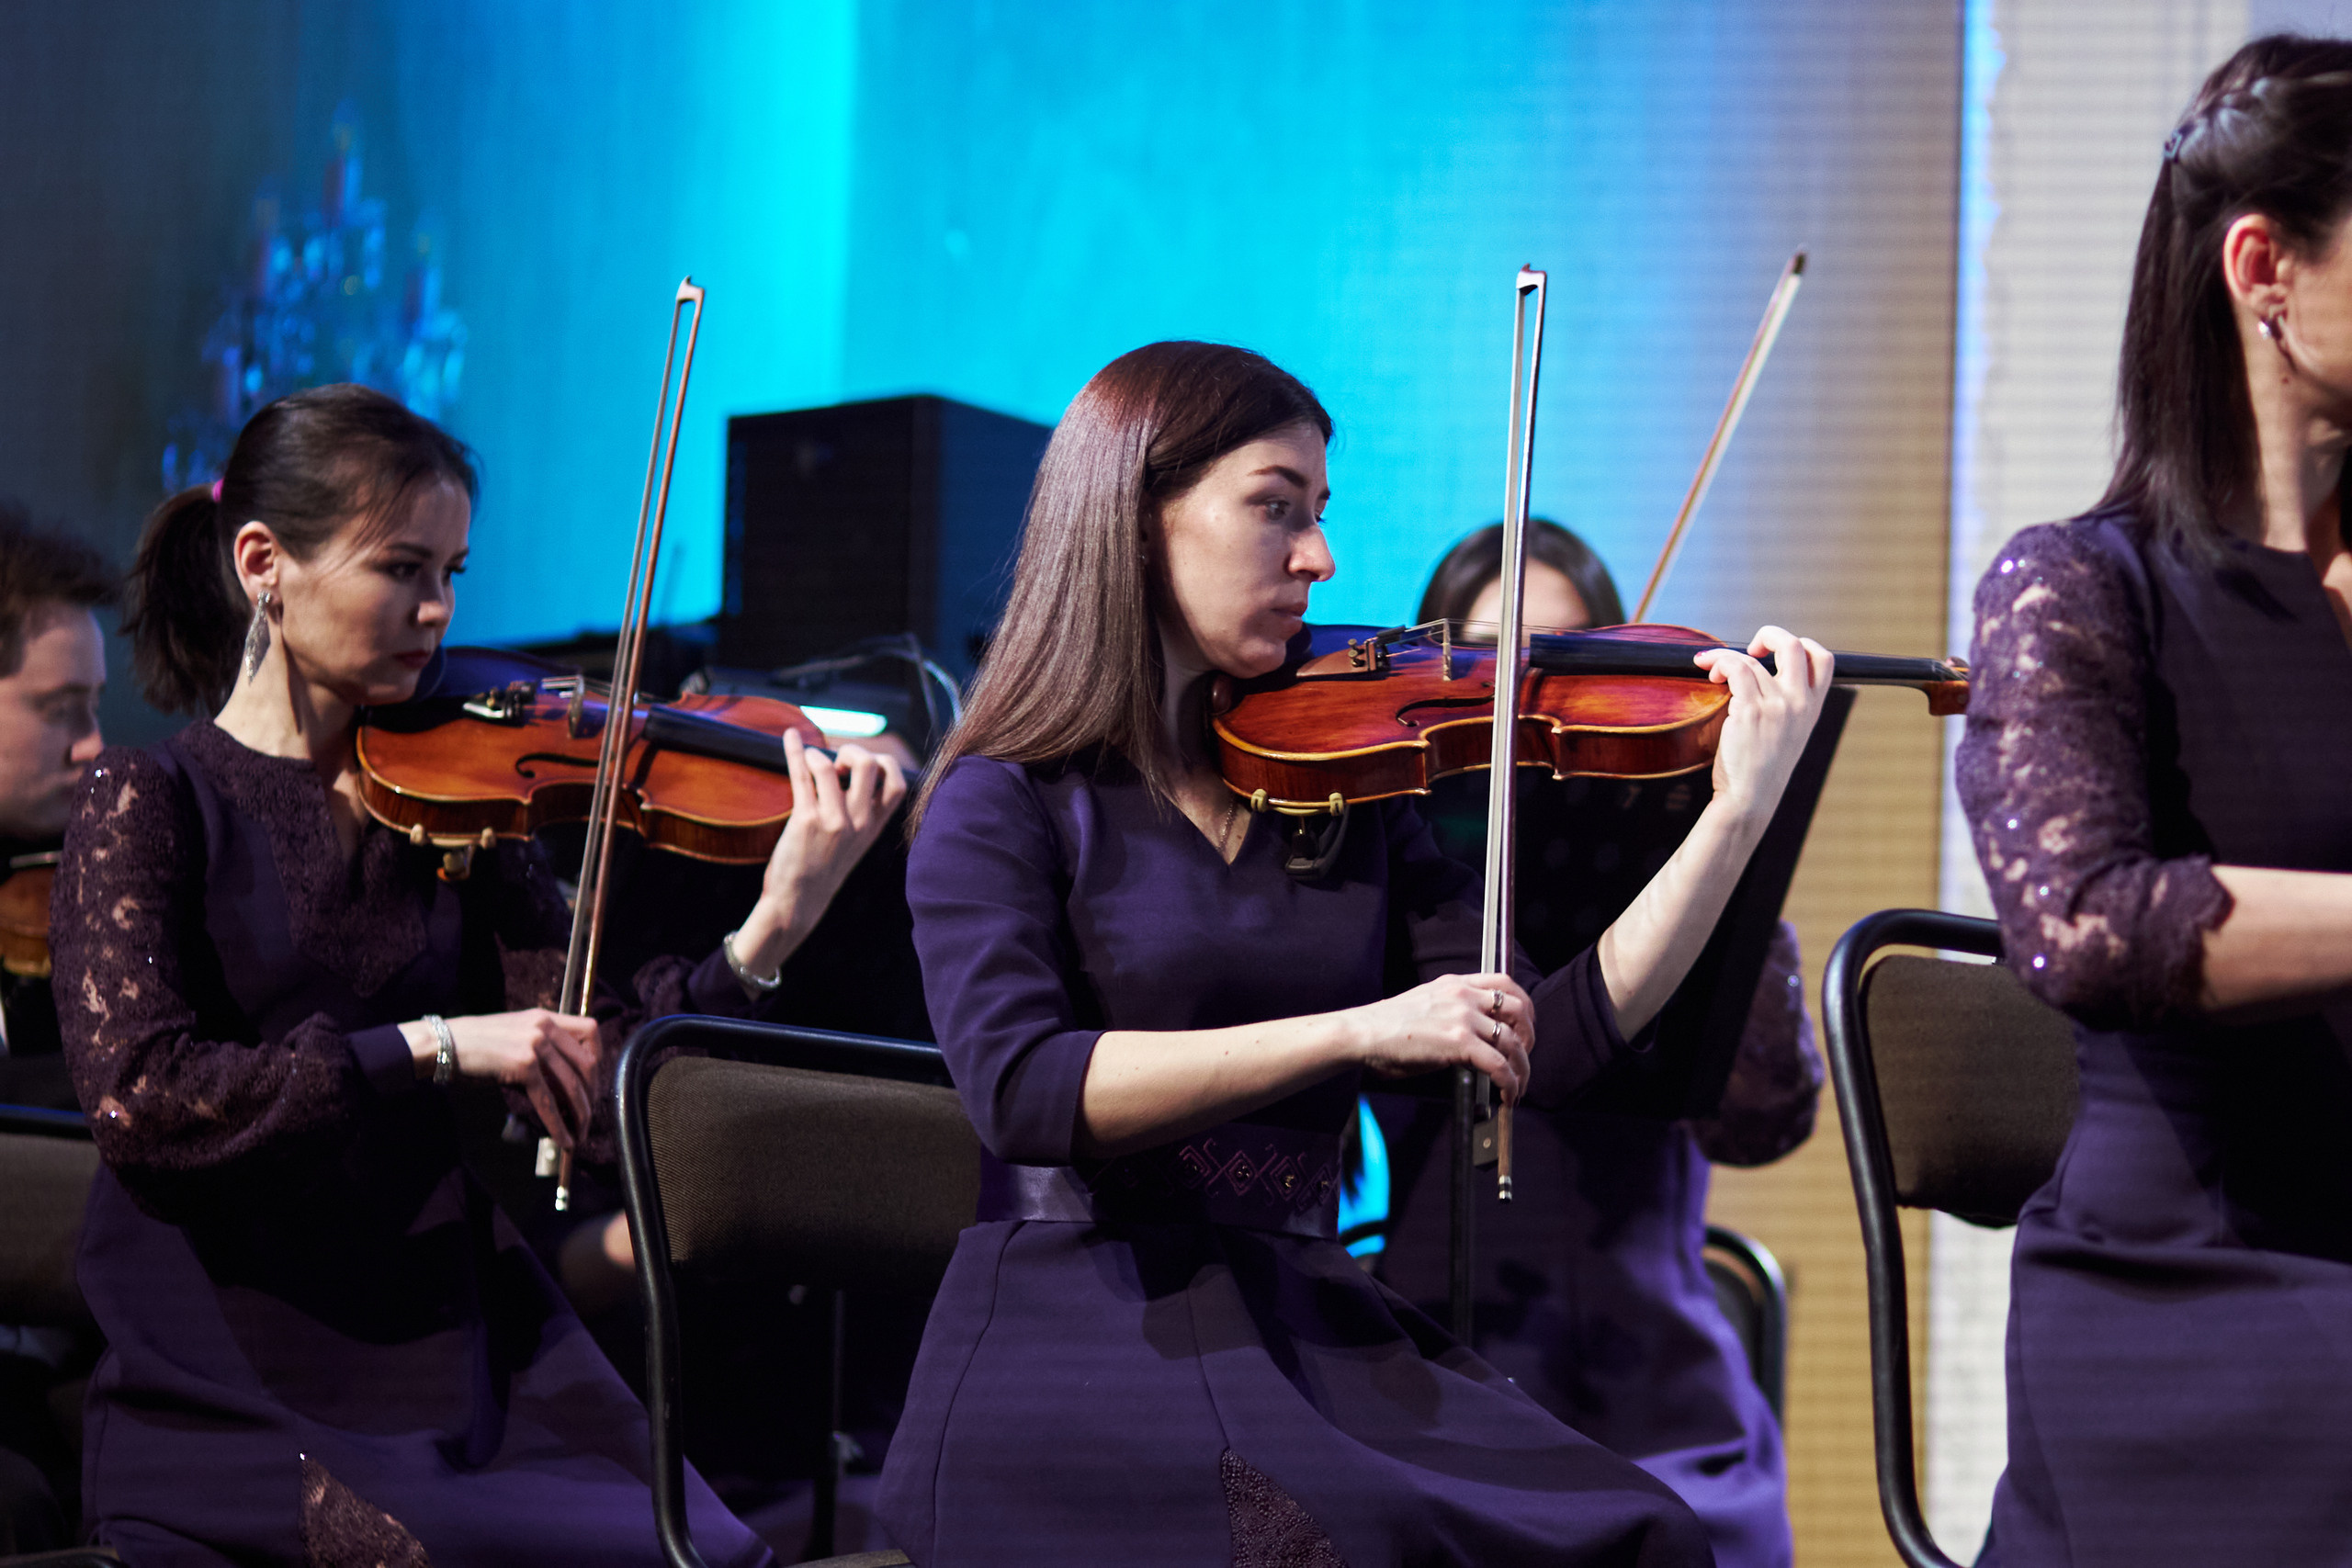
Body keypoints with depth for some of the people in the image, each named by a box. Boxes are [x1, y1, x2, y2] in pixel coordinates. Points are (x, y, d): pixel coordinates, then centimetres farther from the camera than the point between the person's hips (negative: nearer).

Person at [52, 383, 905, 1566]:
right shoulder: (153, 805, -3)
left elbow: (599, 1074, 1)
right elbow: (135, 1092, -16)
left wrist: (775, 923, -14)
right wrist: (438, 1046, -20)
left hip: (458, 1359, 5)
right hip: (234, 1400, -4)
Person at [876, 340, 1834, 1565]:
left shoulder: (1343, 789, 14)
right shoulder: (1006, 805, 0)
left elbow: (1544, 1047, 5)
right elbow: (1020, 1087, -17)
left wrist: (1744, 808, -2)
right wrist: (1356, 1030, -22)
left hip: (1316, 1332, 5)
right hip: (1077, 1347, -5)